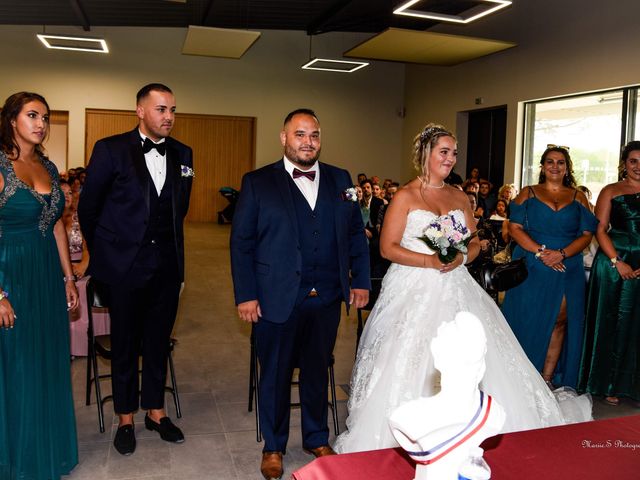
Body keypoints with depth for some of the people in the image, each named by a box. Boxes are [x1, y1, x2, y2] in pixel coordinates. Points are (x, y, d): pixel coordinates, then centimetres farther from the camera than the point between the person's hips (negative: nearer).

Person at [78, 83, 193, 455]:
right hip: (123, 267, -3)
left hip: (167, 266, 3)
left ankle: (156, 412, 30)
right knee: (125, 342, 11)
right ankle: (126, 419, 26)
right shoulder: (110, 149, -7)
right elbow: (88, 206, 0)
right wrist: (104, 250, 8)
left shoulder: (182, 154, 5)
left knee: (158, 341, 14)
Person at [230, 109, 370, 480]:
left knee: (317, 371, 18)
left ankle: (317, 439, 39)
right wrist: (246, 295, -9)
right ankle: (274, 446, 32)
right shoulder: (258, 182, -3)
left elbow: (356, 234, 10)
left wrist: (360, 281, 3)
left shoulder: (340, 180, 7)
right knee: (275, 374, 12)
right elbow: (241, 242, -4)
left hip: (327, 299, 3)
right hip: (277, 300, -3)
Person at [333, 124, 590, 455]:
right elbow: (388, 248, -8)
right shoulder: (405, 196, -2)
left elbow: (475, 243, 15)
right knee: (412, 365, -7)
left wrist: (461, 258, -8)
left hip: (454, 289, 5)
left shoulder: (460, 197, 13)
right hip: (415, 290, -4)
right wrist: (430, 261, -18)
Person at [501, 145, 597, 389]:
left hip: (567, 270, 2)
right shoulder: (528, 193, 7)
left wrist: (562, 254, -13)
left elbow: (586, 234, 4)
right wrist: (541, 252, -14)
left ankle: (547, 378, 9)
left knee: (559, 321, 0)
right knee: (529, 321, 1)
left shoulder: (578, 197, 11)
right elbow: (515, 227, -3)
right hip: (531, 267, -1)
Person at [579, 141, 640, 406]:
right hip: (614, 264, -2)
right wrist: (617, 262, -13)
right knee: (611, 323, 5)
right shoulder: (611, 192, 3)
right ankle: (608, 384, 18)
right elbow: (600, 230, -2)